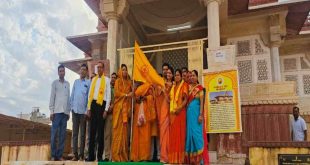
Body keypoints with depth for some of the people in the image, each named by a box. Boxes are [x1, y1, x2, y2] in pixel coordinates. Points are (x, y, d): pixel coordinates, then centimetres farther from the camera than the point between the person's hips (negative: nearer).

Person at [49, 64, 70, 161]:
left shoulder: (67, 84, 14)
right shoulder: (55, 83, 6)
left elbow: (68, 98, 13)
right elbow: (52, 97, 2)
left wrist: (69, 111, 9)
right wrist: (51, 111, -5)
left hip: (65, 112, 3)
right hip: (57, 111, -3)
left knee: (62, 135, 2)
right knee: (54, 134, -4)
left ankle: (60, 155, 6)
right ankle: (53, 155, 2)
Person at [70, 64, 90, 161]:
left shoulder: (88, 83, 0)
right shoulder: (76, 82, 11)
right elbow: (72, 95, 13)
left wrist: (87, 110, -6)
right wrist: (71, 106, 4)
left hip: (83, 111, -3)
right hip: (75, 110, 3)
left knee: (82, 134, 4)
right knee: (75, 133, 5)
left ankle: (81, 155, 9)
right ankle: (75, 154, 10)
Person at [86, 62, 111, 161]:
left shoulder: (107, 80, 2)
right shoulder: (93, 79, 15)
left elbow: (108, 95, -2)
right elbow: (90, 94, 14)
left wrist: (106, 109, -8)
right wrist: (89, 108, 8)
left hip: (102, 104, -4)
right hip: (93, 104, 4)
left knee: (100, 131, 0)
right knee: (92, 130, 5)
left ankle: (100, 156, 8)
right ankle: (91, 155, 11)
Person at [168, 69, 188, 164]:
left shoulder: (184, 85, 2)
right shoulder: (173, 87, 20)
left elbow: (186, 99, -8)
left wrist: (180, 108, -18)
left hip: (180, 111, -6)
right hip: (173, 112, 6)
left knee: (180, 132, -7)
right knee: (173, 133, 3)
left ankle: (180, 158, -5)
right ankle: (173, 158, 7)